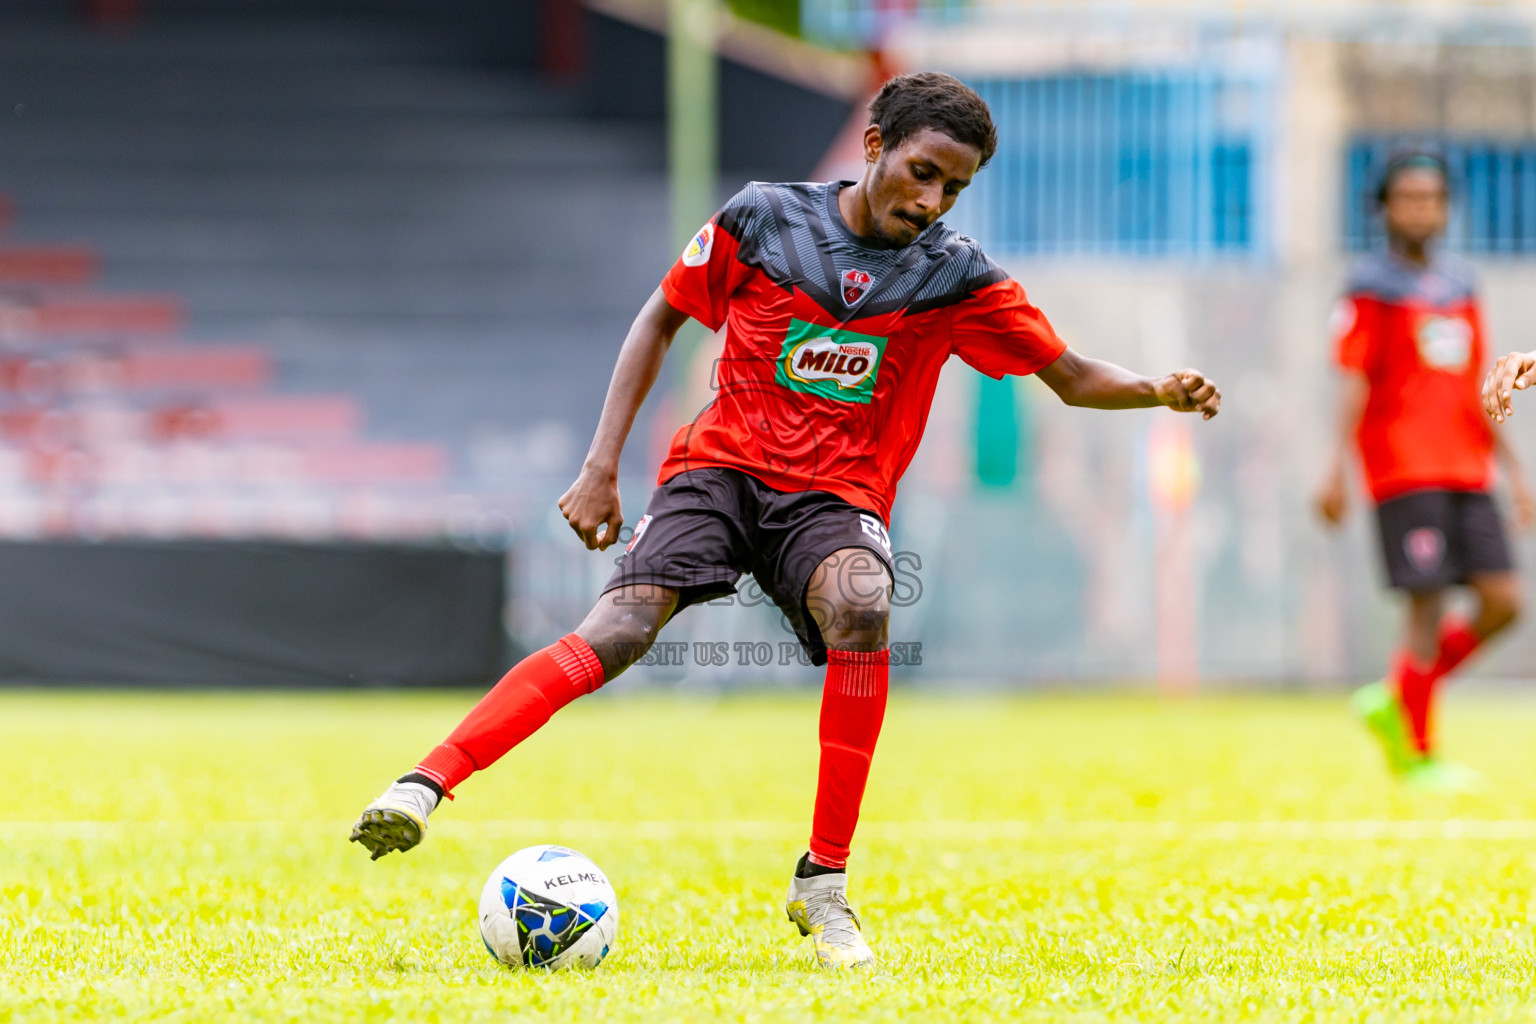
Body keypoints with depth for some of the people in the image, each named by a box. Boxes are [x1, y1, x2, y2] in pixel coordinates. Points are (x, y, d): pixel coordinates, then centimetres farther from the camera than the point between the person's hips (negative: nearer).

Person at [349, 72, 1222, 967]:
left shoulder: (955, 274, 2)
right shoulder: (763, 218, 0)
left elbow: (1073, 378, 7)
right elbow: (662, 319, 11)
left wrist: (1162, 390, -14)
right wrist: (603, 466, 4)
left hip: (837, 498, 0)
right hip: (722, 465, 0)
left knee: (859, 607, -34)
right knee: (622, 630, -27)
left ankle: (824, 884, -25)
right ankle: (425, 786, -30)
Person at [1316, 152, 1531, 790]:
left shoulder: (1460, 285, 18)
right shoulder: (1372, 287, -1)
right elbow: (1352, 384, -6)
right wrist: (1337, 471, -15)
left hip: (1468, 471, 7)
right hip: (1404, 469, -7)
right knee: (1428, 606, -9)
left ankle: (1395, 702, 14)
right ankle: (1416, 756, 0)